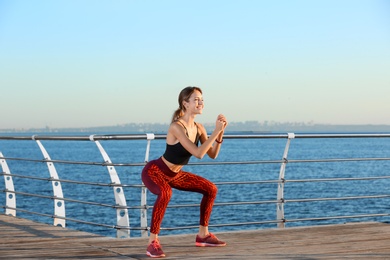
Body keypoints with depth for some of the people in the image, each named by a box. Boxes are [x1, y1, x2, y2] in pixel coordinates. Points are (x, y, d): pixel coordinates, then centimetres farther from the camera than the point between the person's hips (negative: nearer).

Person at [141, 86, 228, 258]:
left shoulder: (198, 128, -3)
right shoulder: (176, 127, -28)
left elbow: (212, 155, -1)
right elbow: (198, 153, -34)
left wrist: (220, 133, -13)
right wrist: (216, 131, -32)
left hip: (175, 174, 9)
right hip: (155, 171, -9)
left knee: (210, 189, 9)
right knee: (165, 193, -40)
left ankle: (203, 235, 20)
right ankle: (153, 242, -31)